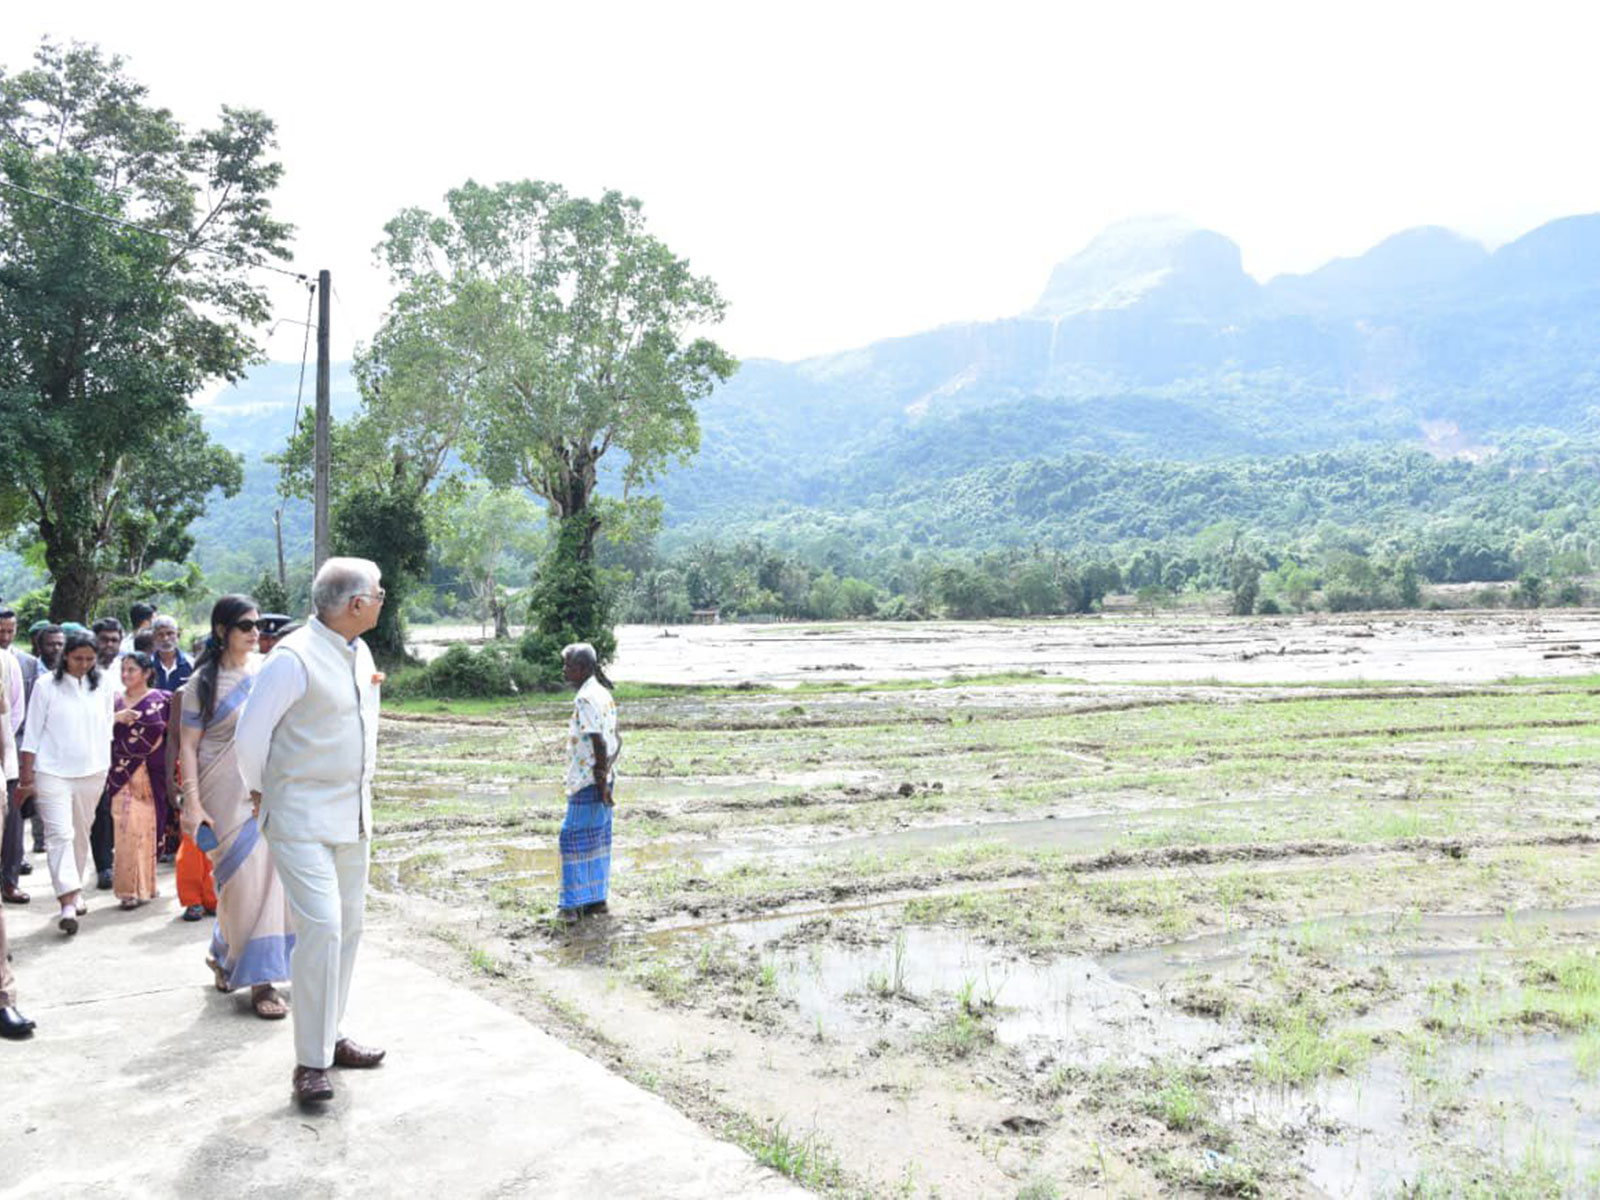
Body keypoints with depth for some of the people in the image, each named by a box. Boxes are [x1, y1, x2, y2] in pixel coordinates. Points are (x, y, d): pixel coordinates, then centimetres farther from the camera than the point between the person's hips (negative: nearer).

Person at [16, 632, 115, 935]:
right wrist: (27, 774, -2)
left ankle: (75, 891, 27)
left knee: (81, 834, 12)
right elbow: (33, 733, 0)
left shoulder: (103, 687, 6)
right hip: (53, 772, -3)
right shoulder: (46, 685, -3)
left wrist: (107, 768, 12)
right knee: (60, 833, -11)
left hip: (92, 771, 3)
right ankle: (67, 902, -15)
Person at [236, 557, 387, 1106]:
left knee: (348, 926, 13)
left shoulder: (359, 654, 9)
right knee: (321, 927, -14)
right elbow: (251, 734, -11)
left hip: (353, 816, 8)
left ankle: (330, 1037, 27)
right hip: (303, 819, -8)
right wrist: (259, 791, 3)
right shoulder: (294, 658, -18)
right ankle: (311, 1061, -4)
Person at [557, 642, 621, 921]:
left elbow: (599, 743, -21)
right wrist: (606, 769, 0)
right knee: (597, 840, 14)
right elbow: (617, 741, 12)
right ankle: (597, 898, 21)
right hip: (602, 780, 9)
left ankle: (572, 905, 3)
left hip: (587, 783, -9)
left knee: (573, 838, -2)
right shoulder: (603, 694, 12)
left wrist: (602, 783, -17)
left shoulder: (585, 699, -17)